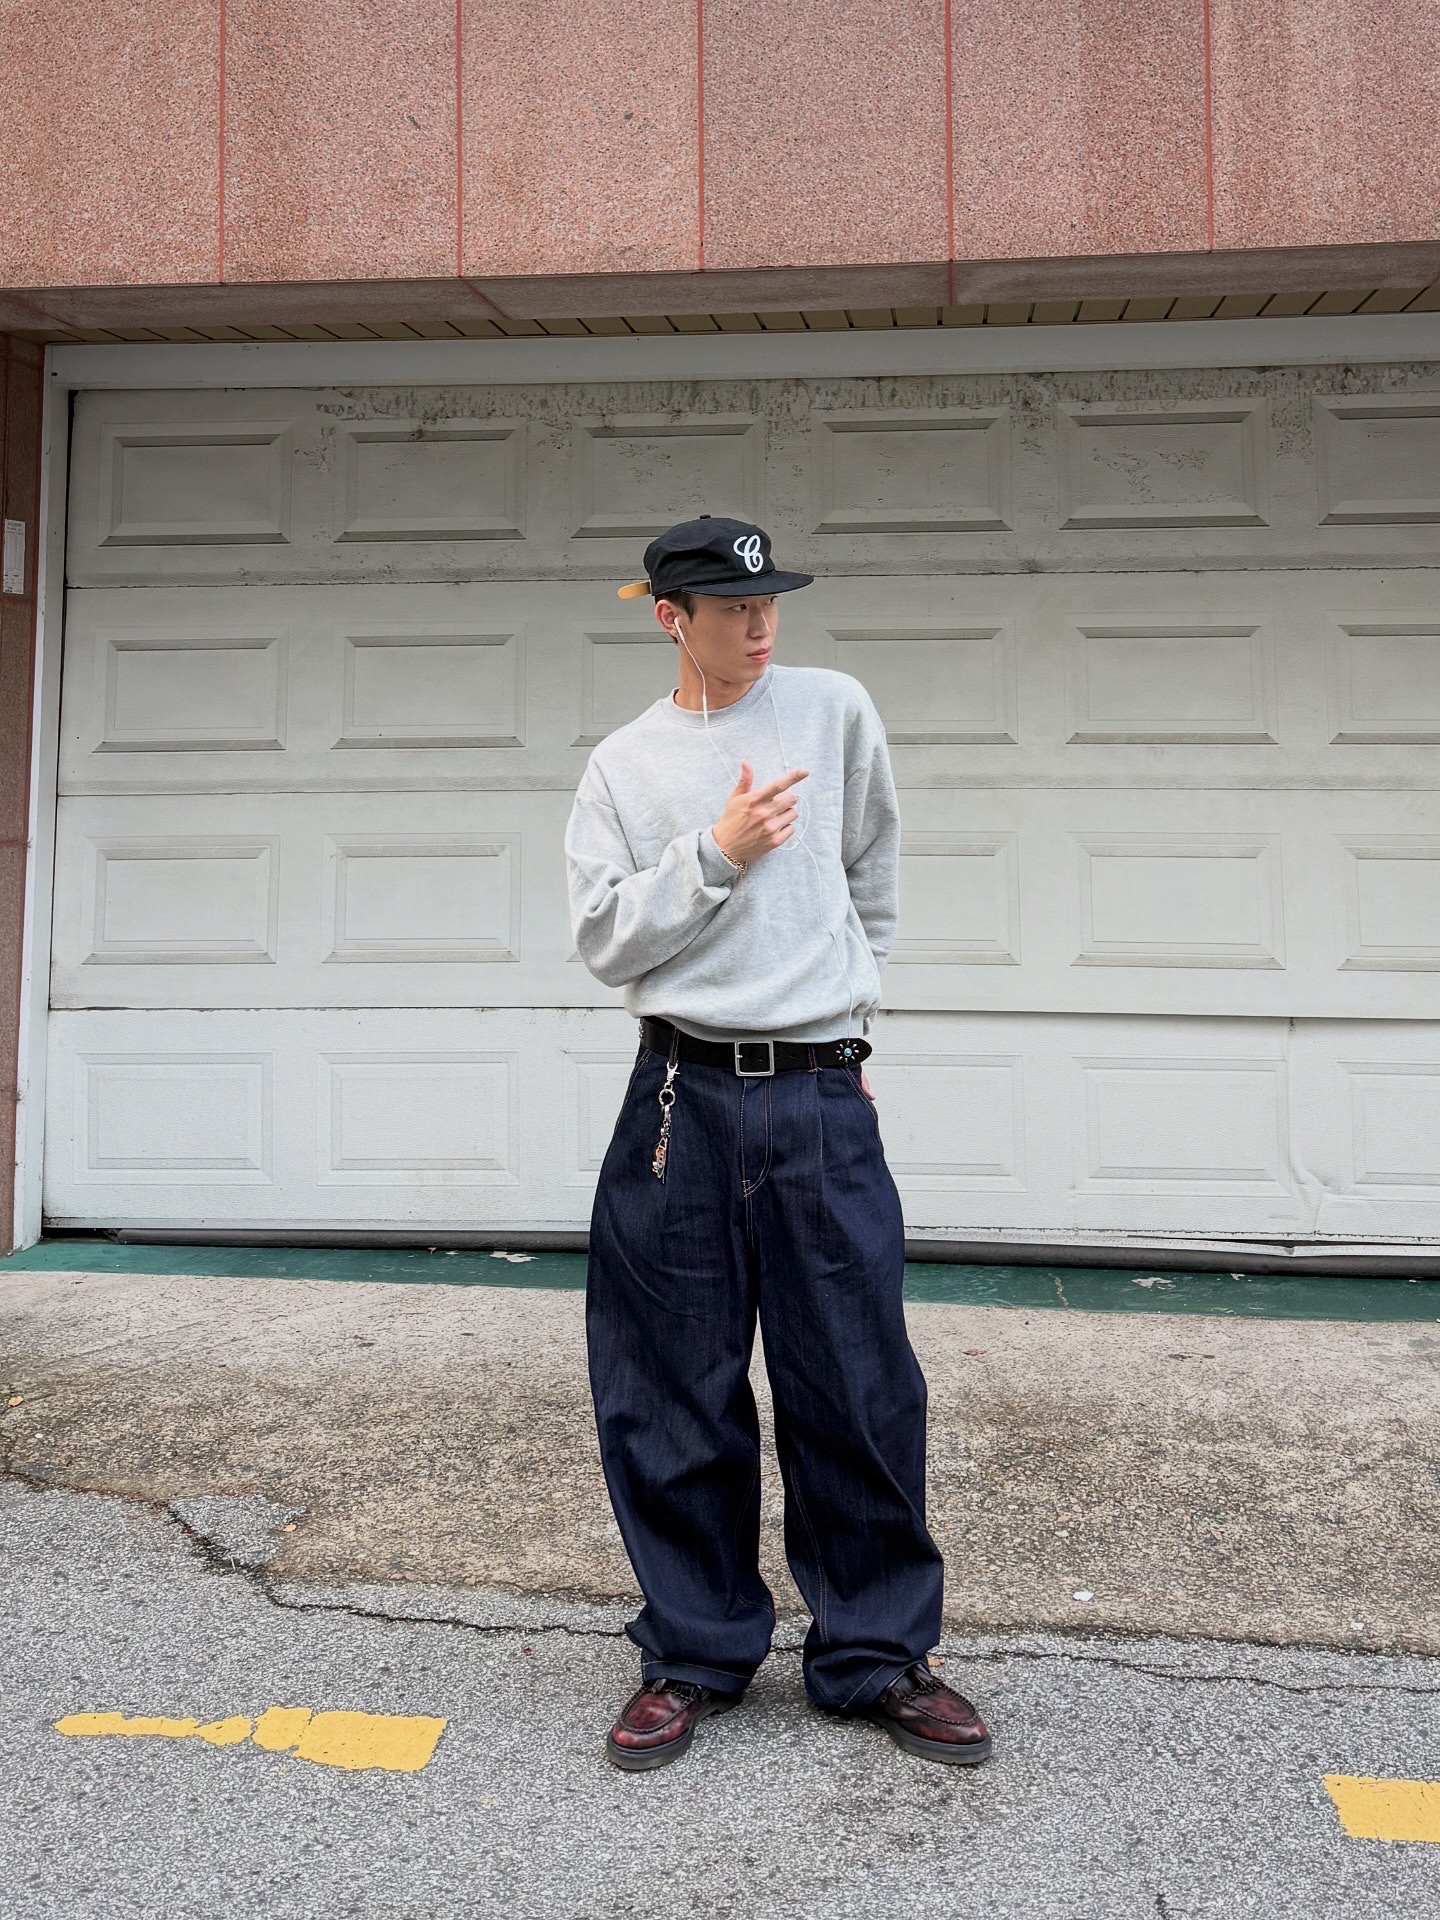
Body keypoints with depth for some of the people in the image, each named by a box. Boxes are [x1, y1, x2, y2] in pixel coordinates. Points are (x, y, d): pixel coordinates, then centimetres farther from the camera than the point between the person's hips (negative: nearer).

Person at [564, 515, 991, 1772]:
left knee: (859, 1386, 4)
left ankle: (877, 1653, 23)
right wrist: (715, 853, -9)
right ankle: (697, 1653, 24)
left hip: (824, 1101, 1)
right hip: (685, 1097, 0)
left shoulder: (836, 711, 9)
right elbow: (605, 939, 0)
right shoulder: (625, 766, 7)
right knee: (677, 1394, 6)